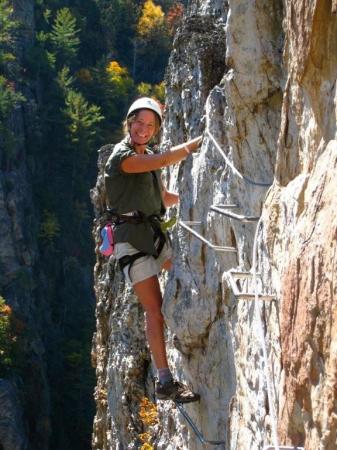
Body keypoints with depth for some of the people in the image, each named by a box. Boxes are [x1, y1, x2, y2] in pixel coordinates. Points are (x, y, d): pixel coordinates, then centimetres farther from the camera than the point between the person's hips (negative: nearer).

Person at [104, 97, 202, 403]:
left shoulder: (149, 157, 18)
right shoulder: (121, 156, -9)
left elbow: (163, 198, 29)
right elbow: (163, 161, -24)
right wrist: (195, 144, -20)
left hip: (155, 232, 8)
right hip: (132, 237, -8)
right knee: (155, 309, -12)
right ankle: (165, 383, -13)